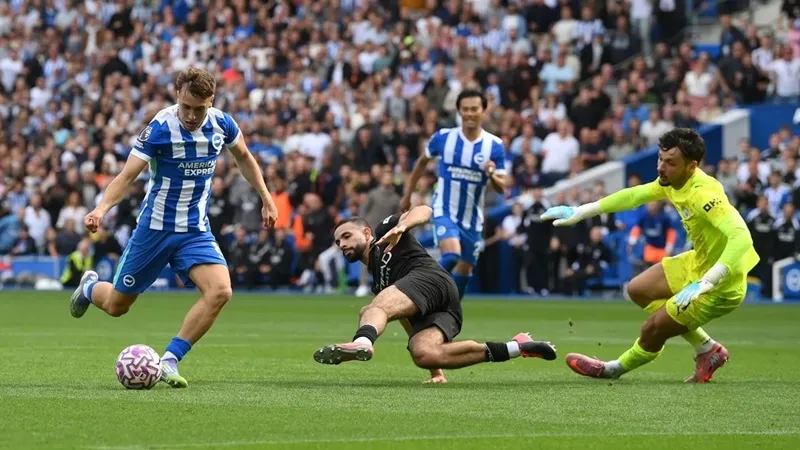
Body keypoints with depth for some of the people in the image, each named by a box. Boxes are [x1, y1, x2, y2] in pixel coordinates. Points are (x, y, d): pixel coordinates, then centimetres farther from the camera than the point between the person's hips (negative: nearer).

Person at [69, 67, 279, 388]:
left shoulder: (221, 124, -7)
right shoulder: (159, 128, -20)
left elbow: (244, 158, 15)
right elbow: (127, 176, -22)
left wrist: (266, 199, 14)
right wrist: (102, 208, -38)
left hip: (196, 231, 3)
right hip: (155, 227, -3)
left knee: (220, 291, -23)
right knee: (116, 306, 9)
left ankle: (169, 361, -14)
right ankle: (90, 287, 47)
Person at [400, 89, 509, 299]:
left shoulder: (494, 145, -7)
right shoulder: (443, 137, -7)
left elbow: (502, 187, -7)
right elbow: (422, 162, 12)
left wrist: (491, 175, -30)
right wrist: (407, 194, 15)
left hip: (472, 219, 3)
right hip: (444, 211, -3)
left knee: (464, 270, 11)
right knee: (451, 256, -28)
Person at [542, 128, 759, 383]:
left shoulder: (703, 194, -33)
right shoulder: (671, 181, -6)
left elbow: (741, 237, -44)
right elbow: (634, 196, 11)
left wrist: (705, 283, -49)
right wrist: (581, 212, 13)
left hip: (721, 284, -9)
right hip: (698, 262, 9)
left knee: (652, 331, -3)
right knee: (637, 290, 18)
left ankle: (616, 369, 30)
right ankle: (707, 349, 22)